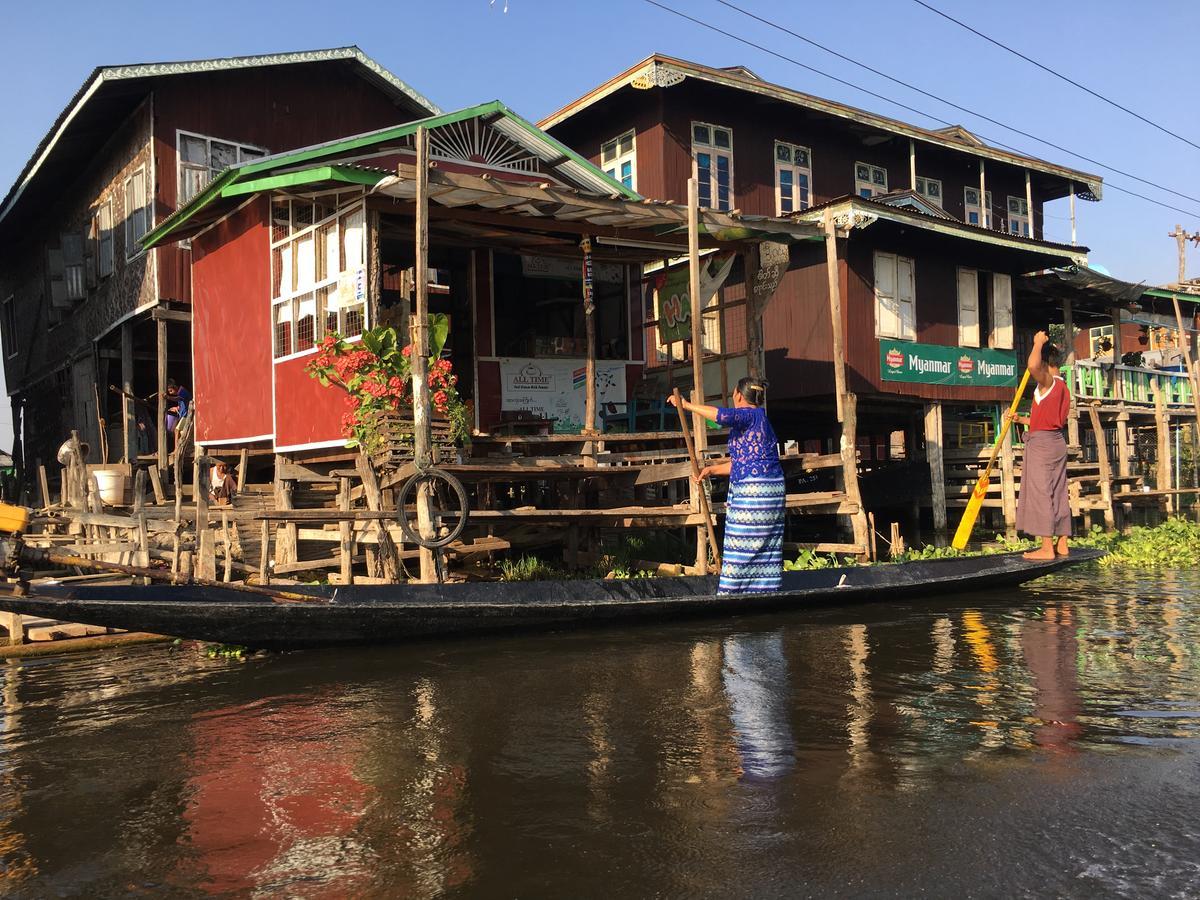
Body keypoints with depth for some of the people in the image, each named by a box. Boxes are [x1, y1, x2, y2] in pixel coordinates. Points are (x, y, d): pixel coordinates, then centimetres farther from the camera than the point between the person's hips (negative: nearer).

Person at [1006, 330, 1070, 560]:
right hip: (1057, 441, 10)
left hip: (1041, 442, -9)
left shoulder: (1047, 382, -12)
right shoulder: (1063, 387, 17)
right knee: (1058, 493, 10)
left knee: (1041, 492, -8)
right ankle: (1062, 544, 13)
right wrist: (1020, 420, 21)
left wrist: (1038, 343, -17)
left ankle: (1047, 547, -9)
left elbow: (1033, 366, -34)